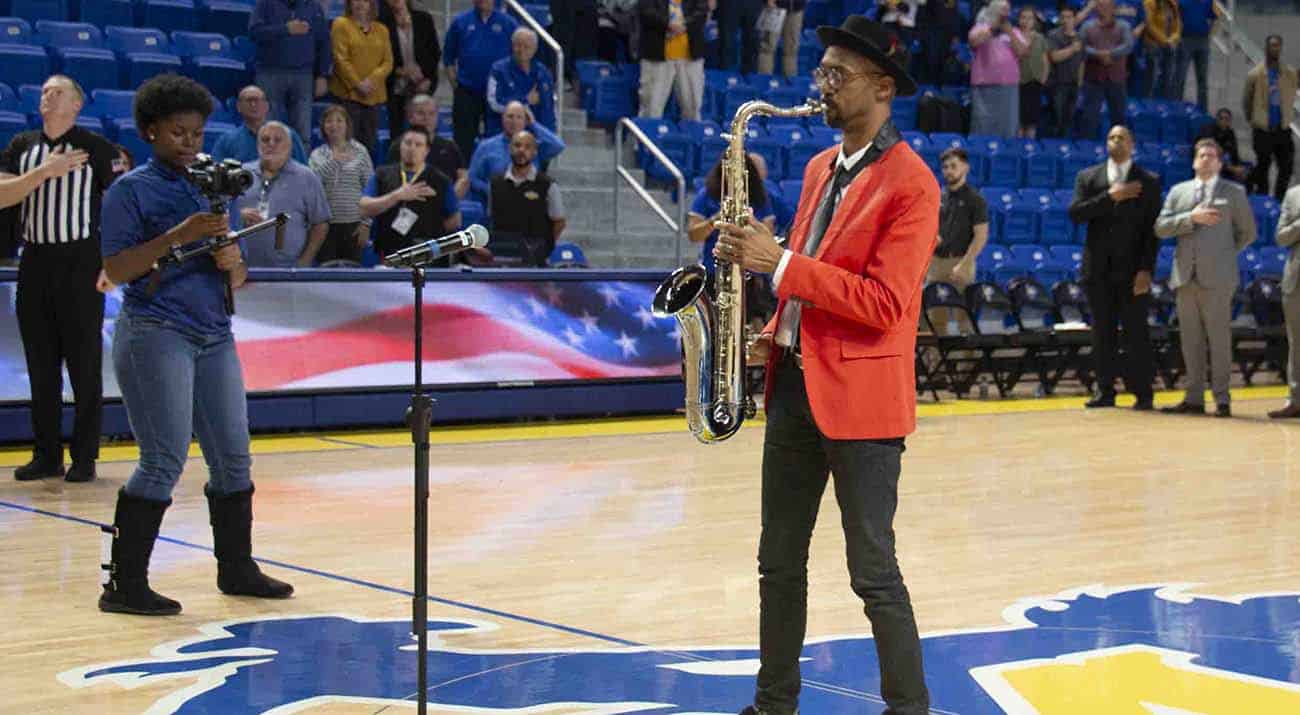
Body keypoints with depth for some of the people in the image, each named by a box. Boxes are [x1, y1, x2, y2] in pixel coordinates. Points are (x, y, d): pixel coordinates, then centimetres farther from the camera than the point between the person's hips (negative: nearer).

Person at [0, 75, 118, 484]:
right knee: (41, 365, 7)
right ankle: (46, 456, 14)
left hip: (80, 262, -4)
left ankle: (85, 458, 4)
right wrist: (45, 171, -13)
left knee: (85, 365, -2)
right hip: (35, 262, 4)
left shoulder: (97, 148, -2)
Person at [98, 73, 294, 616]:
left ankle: (236, 568, 21)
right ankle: (123, 585, -4)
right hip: (155, 333, -6)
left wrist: (232, 262, -5)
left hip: (213, 335, 6)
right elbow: (117, 269, -12)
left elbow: (238, 279, 18)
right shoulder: (131, 190, -1)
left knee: (233, 458, 7)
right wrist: (178, 236, -19)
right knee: (164, 461, -10)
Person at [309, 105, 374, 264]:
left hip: (353, 224, -1)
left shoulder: (359, 152, 5)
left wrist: (366, 224, -4)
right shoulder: (317, 154, 8)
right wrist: (333, 160, -17)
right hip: (325, 223, 1)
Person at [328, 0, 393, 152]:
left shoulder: (382, 30, 14)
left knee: (370, 141, 4)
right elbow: (340, 59, -6)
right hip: (348, 92, -4)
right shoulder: (341, 24, 2)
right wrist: (357, 84, -12)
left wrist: (372, 80, -10)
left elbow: (388, 62, 7)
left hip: (374, 95, 4)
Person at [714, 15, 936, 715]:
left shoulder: (910, 184, -12)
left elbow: (884, 303, -20)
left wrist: (781, 262, -21)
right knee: (779, 563, 14)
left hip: (860, 395, -8)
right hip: (795, 385, 8)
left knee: (873, 573, -2)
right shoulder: (820, 167, 14)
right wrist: (774, 335, 8)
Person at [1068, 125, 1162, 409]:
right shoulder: (1087, 178, 10)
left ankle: (1142, 393, 1)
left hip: (1132, 270, -2)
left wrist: (1146, 269, -9)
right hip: (1098, 269, 2)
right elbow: (1075, 213, -5)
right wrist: (1110, 197, -14)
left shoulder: (1149, 182, 5)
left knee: (1137, 332, -4)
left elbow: (1153, 229, -1)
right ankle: (1105, 391, 10)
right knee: (1103, 332, 4)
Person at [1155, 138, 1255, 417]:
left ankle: (1222, 399, 0)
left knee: (1219, 339, -4)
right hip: (1185, 276, 3)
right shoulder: (1178, 191, 15)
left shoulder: (1234, 192, 9)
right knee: (1191, 340, 5)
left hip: (1216, 278, -3)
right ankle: (1194, 399, 10)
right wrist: (1191, 218, -9)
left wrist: (1224, 255, 9)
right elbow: (1160, 227, 3)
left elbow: (1247, 232, 13)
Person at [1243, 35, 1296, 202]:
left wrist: (1287, 116, 15)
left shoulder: (1290, 73, 2)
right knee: (1262, 169, 5)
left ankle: (1279, 202, 13)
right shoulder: (1255, 74, -5)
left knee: (1286, 169, 0)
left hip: (1283, 128, 2)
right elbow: (1246, 101, 5)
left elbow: (1291, 97, 15)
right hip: (1263, 130, -2)